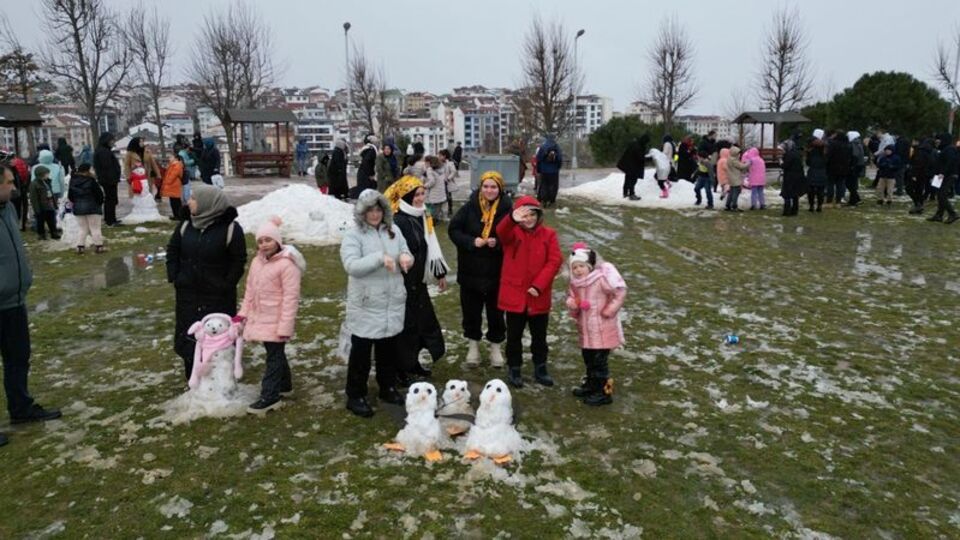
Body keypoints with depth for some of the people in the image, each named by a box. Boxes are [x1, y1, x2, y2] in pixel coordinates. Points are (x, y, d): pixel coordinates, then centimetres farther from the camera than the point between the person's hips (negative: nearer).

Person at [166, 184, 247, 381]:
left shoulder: (231, 228, -12)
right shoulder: (186, 225, 4)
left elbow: (239, 261, -9)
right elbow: (172, 251, 14)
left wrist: (226, 285, -11)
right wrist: (174, 277, 5)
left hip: (218, 297, -5)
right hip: (188, 294, 5)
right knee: (187, 335, 12)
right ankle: (193, 376, 28)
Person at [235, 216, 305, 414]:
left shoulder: (287, 264, -18)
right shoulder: (257, 261, 8)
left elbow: (290, 298, -20)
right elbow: (250, 291, 16)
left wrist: (285, 326, -22)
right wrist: (243, 313, 10)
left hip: (276, 320, -8)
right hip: (260, 317, 8)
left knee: (274, 355, -2)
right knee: (275, 353, 19)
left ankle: (269, 397, 3)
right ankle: (284, 384, 35)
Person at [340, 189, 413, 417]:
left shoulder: (393, 230, 5)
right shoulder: (353, 235, -10)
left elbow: (406, 254, 7)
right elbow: (351, 266, -21)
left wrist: (405, 257, -17)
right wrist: (380, 258, -32)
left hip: (393, 302, 5)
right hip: (365, 305, -5)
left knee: (389, 349, 18)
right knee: (361, 352, 5)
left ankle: (388, 387, 36)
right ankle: (355, 396, 18)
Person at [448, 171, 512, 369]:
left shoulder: (507, 209, -9)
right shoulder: (469, 207, -5)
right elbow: (453, 229, -3)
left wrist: (498, 243, -22)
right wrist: (471, 242, -17)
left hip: (497, 271, -1)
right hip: (470, 269, 1)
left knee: (496, 309, 11)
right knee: (471, 308, 12)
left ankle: (495, 346, 30)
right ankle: (473, 344, 32)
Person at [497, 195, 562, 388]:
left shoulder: (548, 234, -1)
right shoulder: (512, 233, -4)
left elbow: (555, 260, -8)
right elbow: (501, 232, -28)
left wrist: (539, 285, -18)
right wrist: (512, 219, -52)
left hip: (539, 296, 1)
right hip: (514, 294, -1)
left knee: (539, 335, 15)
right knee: (514, 335, 11)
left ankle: (540, 368, 32)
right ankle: (514, 369, 27)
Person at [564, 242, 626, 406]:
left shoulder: (602, 277, -17)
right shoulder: (575, 282, 2)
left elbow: (621, 291, -18)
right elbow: (572, 299, 12)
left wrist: (609, 310, -16)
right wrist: (571, 303, -12)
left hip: (602, 328, -7)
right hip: (585, 328, 7)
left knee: (599, 360, -1)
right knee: (588, 358, 20)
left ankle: (604, 392, 11)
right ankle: (591, 384, 38)